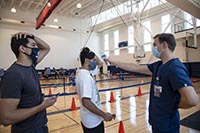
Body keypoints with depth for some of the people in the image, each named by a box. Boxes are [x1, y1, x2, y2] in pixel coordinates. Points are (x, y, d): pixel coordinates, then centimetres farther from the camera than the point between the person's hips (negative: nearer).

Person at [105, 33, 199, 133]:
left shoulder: (175, 68, -24)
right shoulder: (158, 65, 3)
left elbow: (192, 100, -33)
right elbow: (135, 68, 8)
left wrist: (173, 106, -14)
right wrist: (113, 62, 11)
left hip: (166, 124, -8)